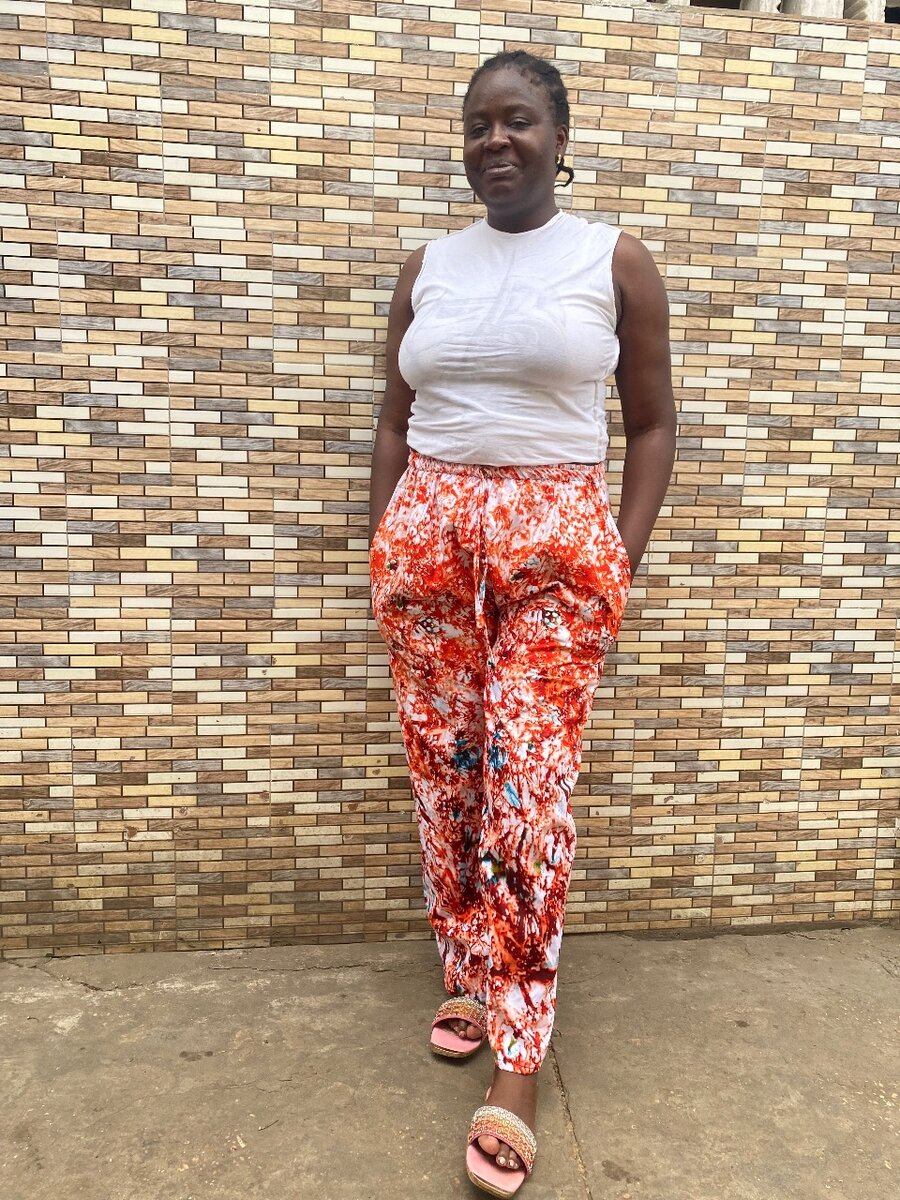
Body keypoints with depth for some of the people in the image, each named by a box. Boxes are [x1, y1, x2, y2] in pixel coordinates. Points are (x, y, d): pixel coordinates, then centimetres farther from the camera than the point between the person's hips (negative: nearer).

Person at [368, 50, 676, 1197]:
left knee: (530, 782, -7)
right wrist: (386, 542, 8)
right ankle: (470, 975, 26)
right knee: (442, 767, 6)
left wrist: (624, 549, -4)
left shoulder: (616, 262, 5)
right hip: (428, 531, 4)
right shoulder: (426, 268, 13)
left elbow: (651, 422, 6)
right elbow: (396, 419, 16)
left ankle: (515, 1065, 3)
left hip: (556, 537, -3)